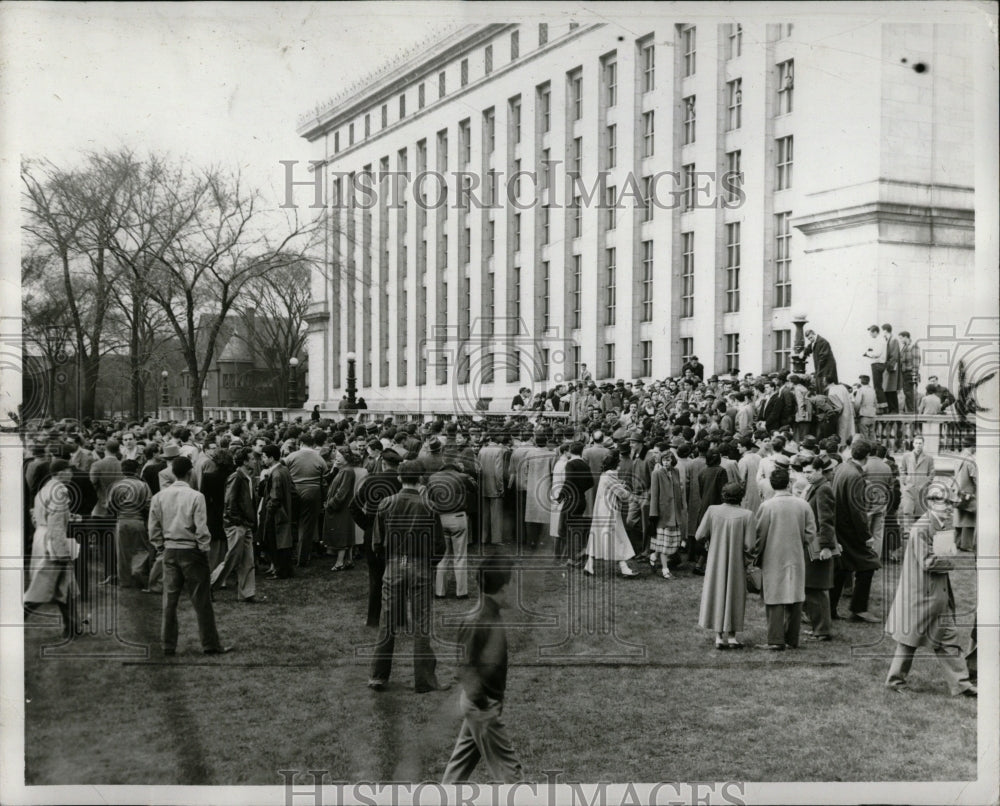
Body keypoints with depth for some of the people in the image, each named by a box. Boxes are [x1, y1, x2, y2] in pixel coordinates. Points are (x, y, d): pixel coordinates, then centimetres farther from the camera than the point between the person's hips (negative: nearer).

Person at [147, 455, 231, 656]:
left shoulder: (159, 497, 1)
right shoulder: (195, 497, -13)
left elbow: (153, 529, 5)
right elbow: (201, 529, -13)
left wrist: (161, 547, 15)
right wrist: (204, 550, -1)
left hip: (169, 552, 4)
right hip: (191, 551, -4)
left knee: (170, 600, 10)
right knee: (201, 602, 3)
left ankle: (168, 645, 15)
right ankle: (210, 645, 9)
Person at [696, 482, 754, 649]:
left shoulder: (713, 511, -12)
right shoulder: (746, 515, -15)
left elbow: (699, 535, -9)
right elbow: (749, 545, -15)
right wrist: (738, 544, 7)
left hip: (716, 563, 1)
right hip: (736, 564, -1)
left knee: (716, 596, 13)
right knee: (734, 597, 14)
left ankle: (719, 638, 12)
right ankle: (731, 637, 16)